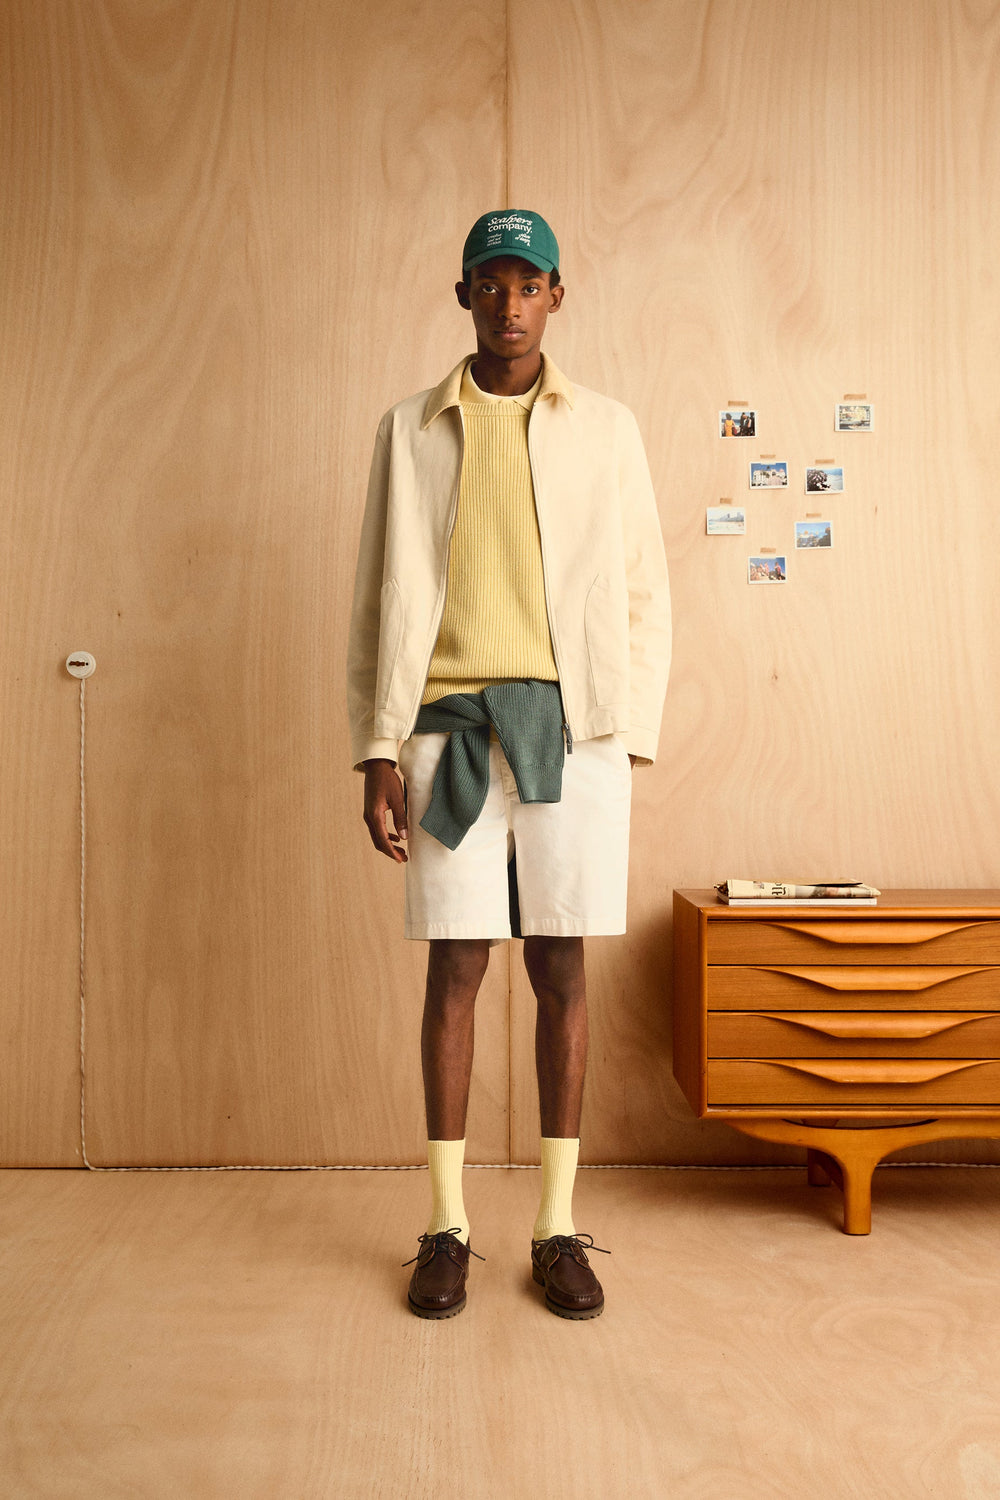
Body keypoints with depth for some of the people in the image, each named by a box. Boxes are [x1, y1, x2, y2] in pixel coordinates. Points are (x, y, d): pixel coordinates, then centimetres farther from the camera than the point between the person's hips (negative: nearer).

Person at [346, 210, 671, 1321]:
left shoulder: (607, 430, 10)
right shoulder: (412, 429, 10)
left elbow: (644, 596, 10)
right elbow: (384, 599, 7)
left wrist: (634, 732, 1)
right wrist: (377, 751, -1)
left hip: (572, 726, 0)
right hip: (450, 724, 0)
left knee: (560, 969, 4)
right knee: (456, 967, 3)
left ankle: (557, 1226, 17)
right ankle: (446, 1225, 17)